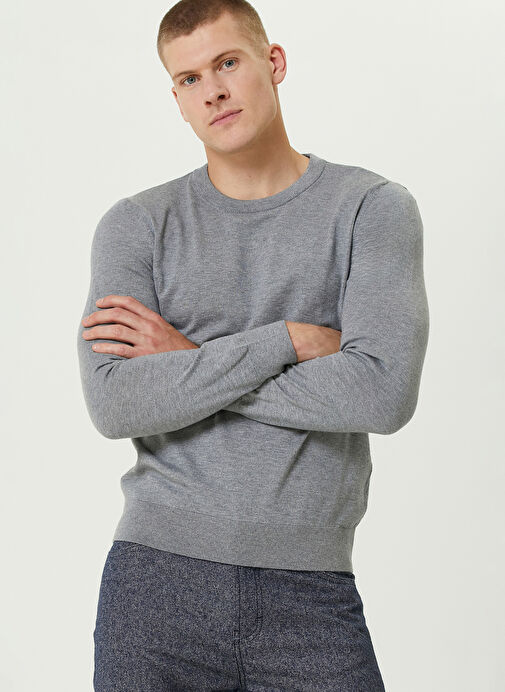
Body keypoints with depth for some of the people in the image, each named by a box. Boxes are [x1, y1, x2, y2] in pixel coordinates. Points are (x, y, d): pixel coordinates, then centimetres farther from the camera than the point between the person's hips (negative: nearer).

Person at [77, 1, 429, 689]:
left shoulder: (373, 207, 0)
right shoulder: (136, 225, 3)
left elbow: (384, 392, -14)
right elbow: (114, 404, -10)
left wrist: (188, 361, -9)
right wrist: (290, 339, -13)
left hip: (312, 583, -1)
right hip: (158, 577, 1)